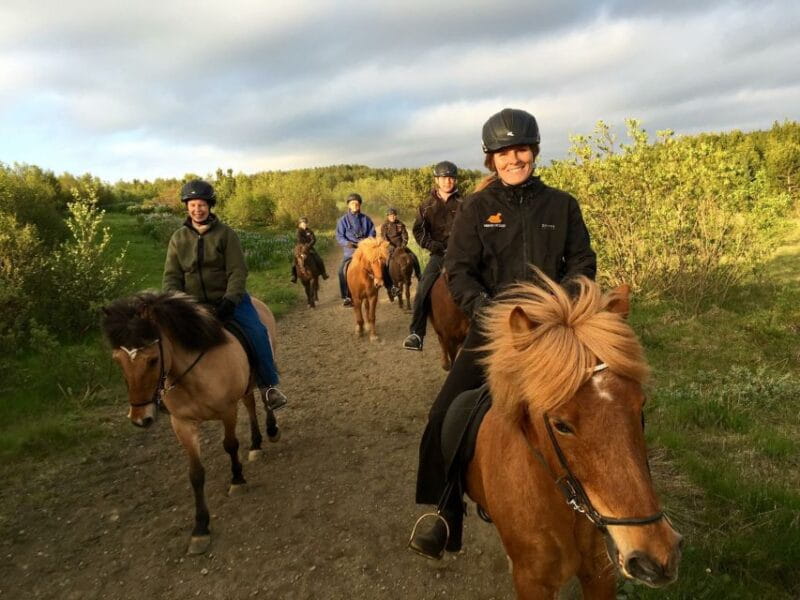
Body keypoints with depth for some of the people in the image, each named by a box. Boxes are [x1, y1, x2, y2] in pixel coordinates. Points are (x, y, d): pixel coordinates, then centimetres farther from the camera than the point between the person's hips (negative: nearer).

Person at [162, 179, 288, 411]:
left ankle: (269, 385, -7)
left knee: (256, 332, -22)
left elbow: (237, 272, -9)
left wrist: (229, 301, -22)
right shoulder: (178, 238, 5)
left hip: (227, 298, -3)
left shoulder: (225, 233, -3)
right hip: (193, 302, 3)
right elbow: (171, 276, 4)